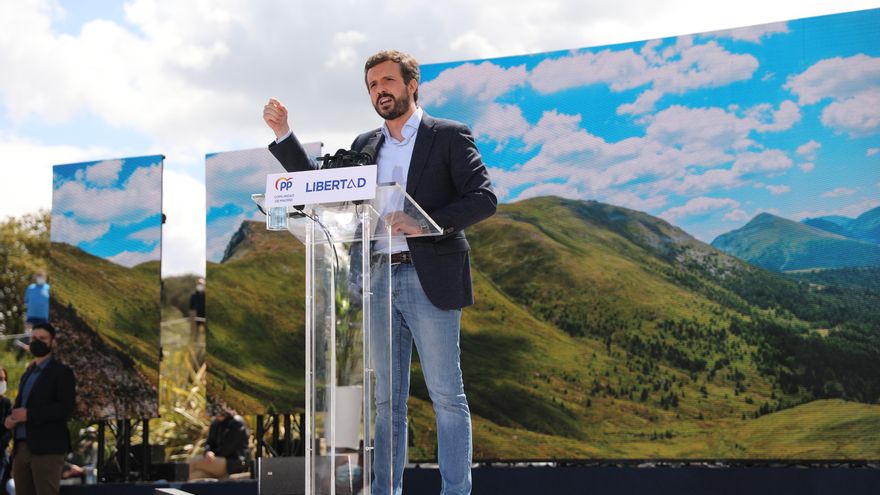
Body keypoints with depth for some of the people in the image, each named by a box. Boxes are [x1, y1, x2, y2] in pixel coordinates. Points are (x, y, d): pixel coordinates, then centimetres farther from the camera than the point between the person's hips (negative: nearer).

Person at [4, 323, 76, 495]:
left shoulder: (62, 372, 0)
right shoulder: (27, 374, 23)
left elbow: (66, 408, -12)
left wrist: (28, 414, -17)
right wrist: (11, 419, 2)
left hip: (47, 448, -7)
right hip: (21, 448, 7)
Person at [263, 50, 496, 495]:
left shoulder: (449, 136, 2)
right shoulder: (365, 146, 17)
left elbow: (484, 198, -7)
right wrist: (283, 135, 9)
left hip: (429, 279, -5)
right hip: (378, 282, 5)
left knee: (446, 395, -2)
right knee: (386, 398, 7)